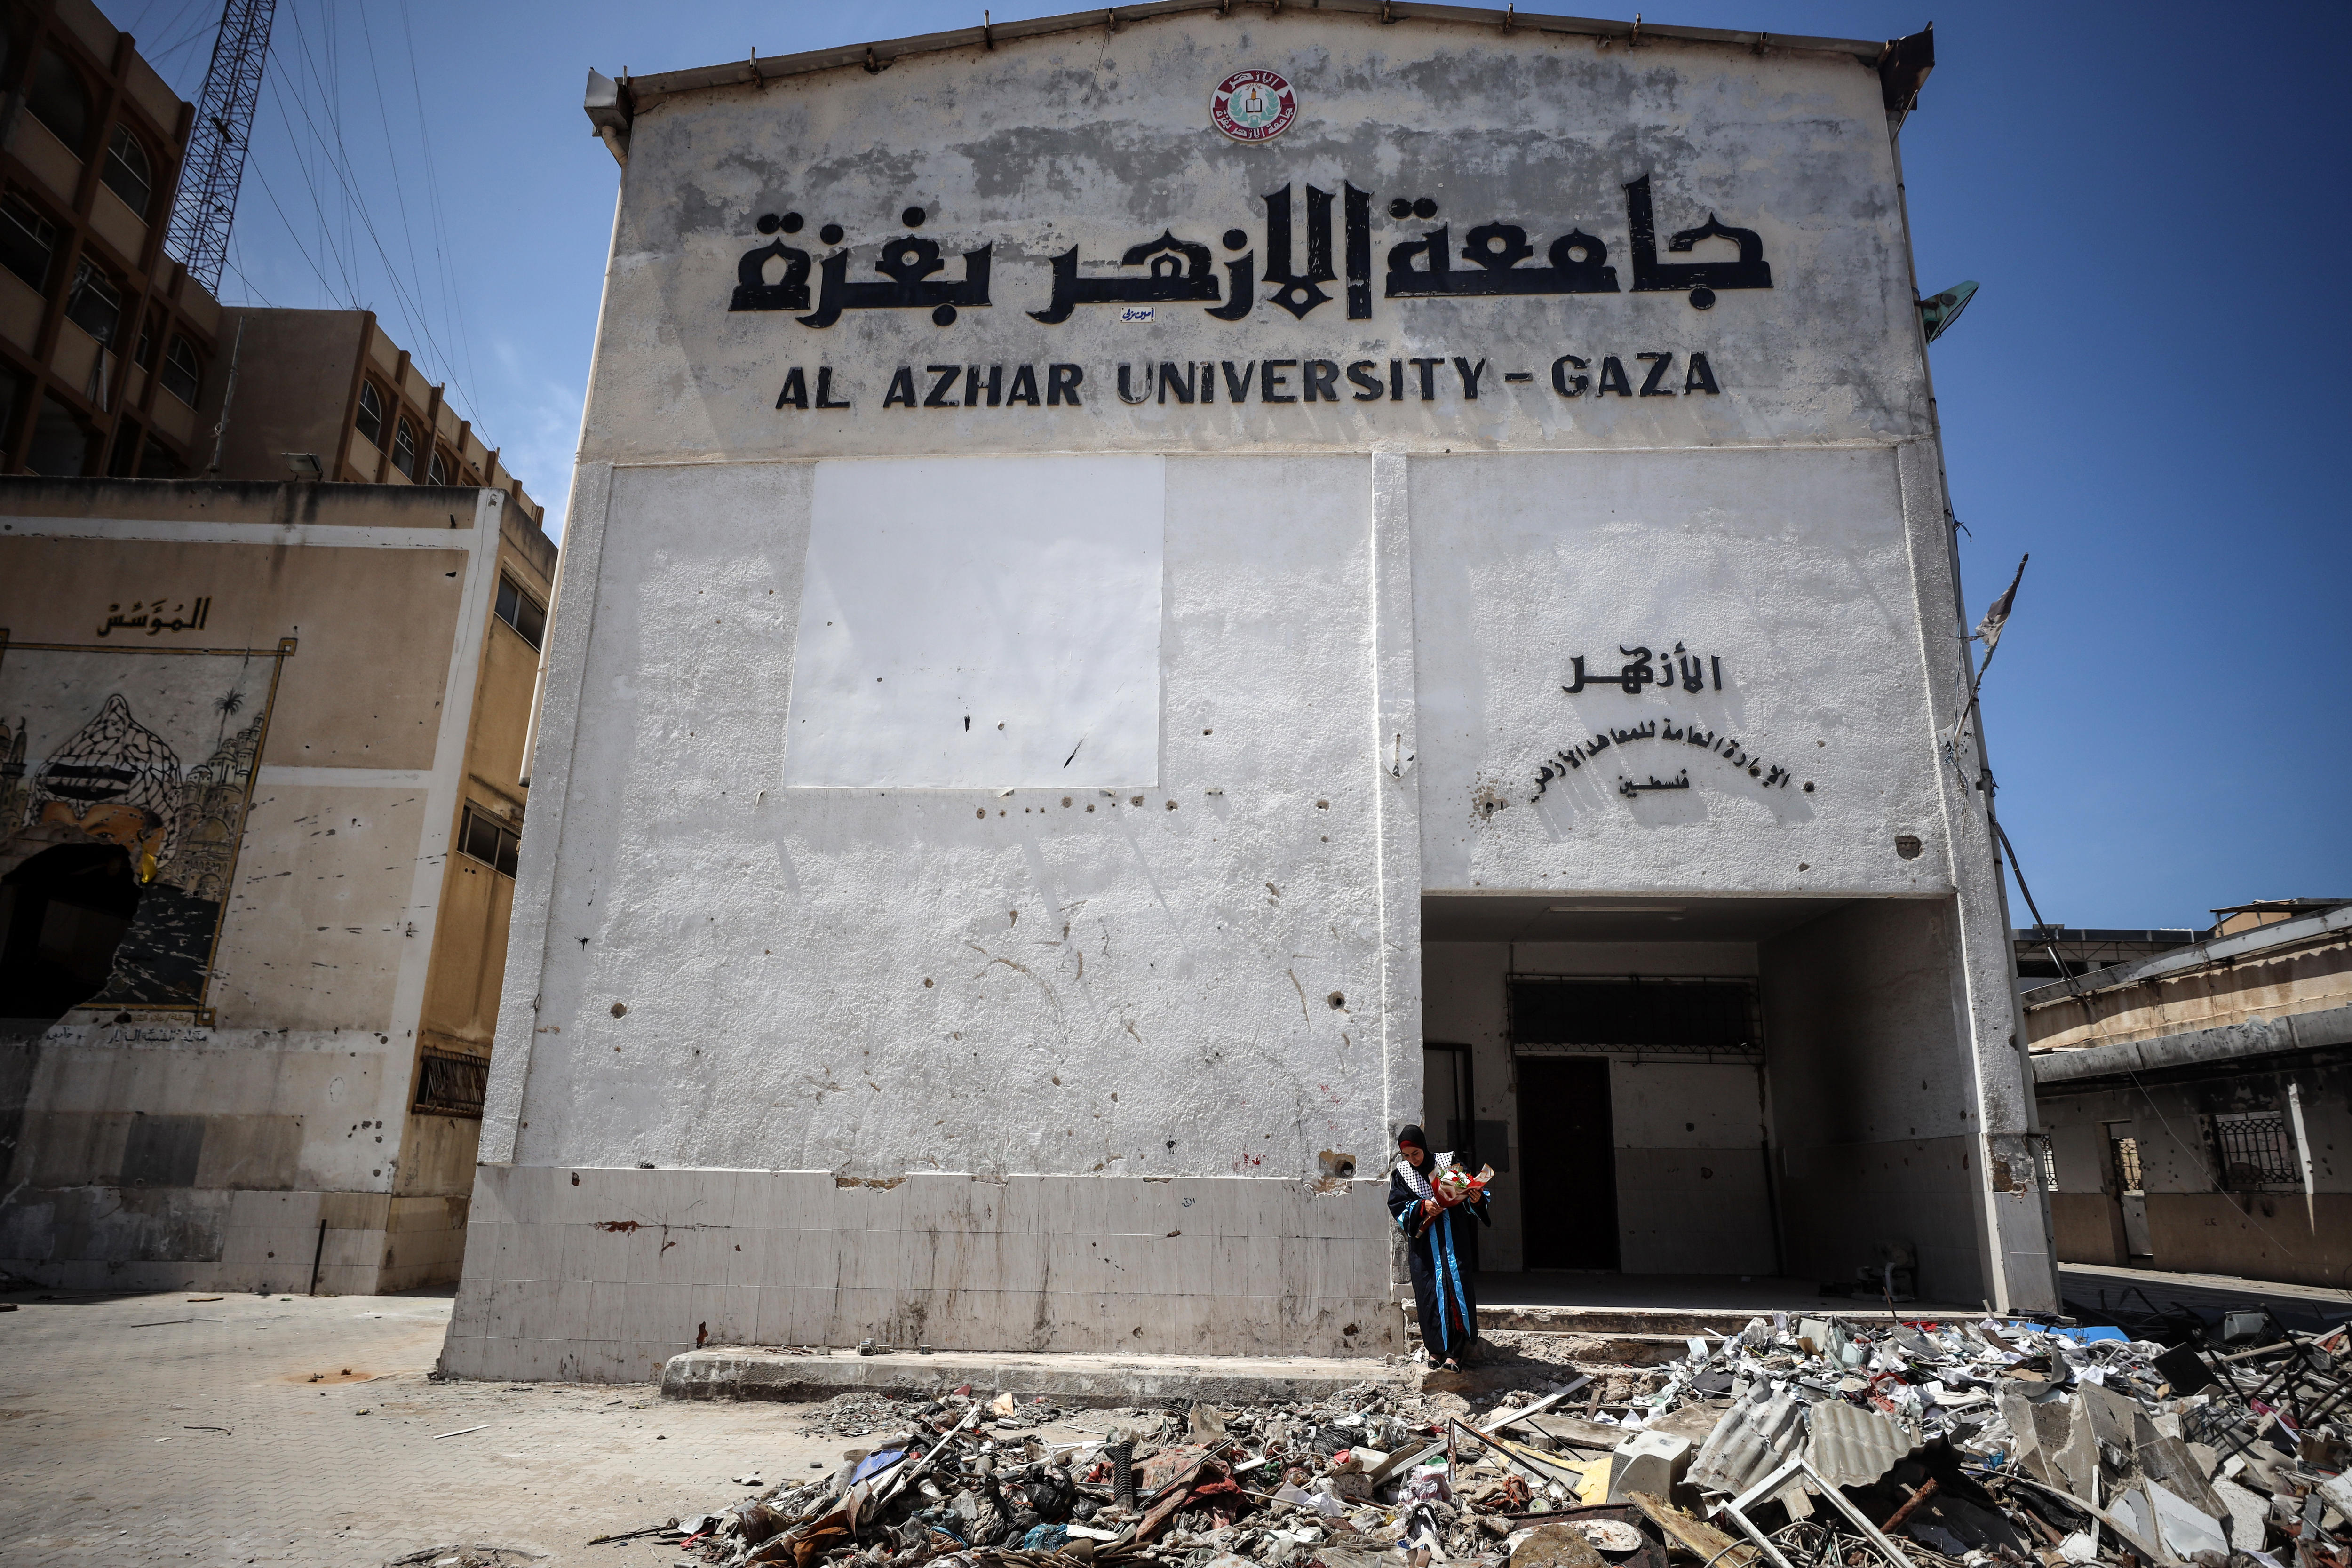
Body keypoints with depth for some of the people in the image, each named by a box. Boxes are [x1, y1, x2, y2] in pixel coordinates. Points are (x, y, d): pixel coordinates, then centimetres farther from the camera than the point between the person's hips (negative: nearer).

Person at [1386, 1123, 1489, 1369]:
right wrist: (1422, 1207, -18)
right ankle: (1436, 1349, 12)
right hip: (1423, 1245, 1)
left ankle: (1455, 1351, -1)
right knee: (1429, 1292, 1)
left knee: (1457, 1288, -6)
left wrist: (1477, 1199, -19)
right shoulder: (1401, 1174, 5)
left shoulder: (1450, 1163, 1)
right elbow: (1397, 1207, -2)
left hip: (1453, 1240, -1)